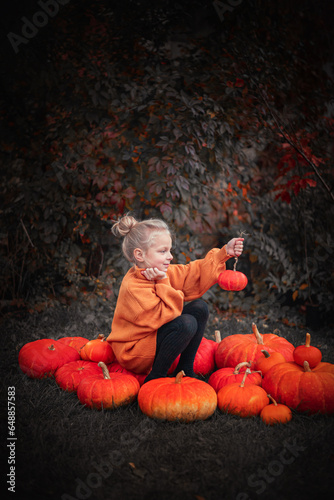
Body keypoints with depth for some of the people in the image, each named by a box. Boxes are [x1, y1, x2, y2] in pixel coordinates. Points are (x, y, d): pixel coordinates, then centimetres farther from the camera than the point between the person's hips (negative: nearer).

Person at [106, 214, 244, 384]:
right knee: (186, 323, -30)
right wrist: (163, 282, -29)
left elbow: (195, 272, 8)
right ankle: (154, 379, -15)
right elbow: (164, 315, -31)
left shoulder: (164, 272, -1)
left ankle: (184, 370, 5)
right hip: (133, 353, -10)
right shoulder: (132, 287, -28)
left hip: (154, 339, 10)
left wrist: (224, 252, 2)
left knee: (200, 307, 1)